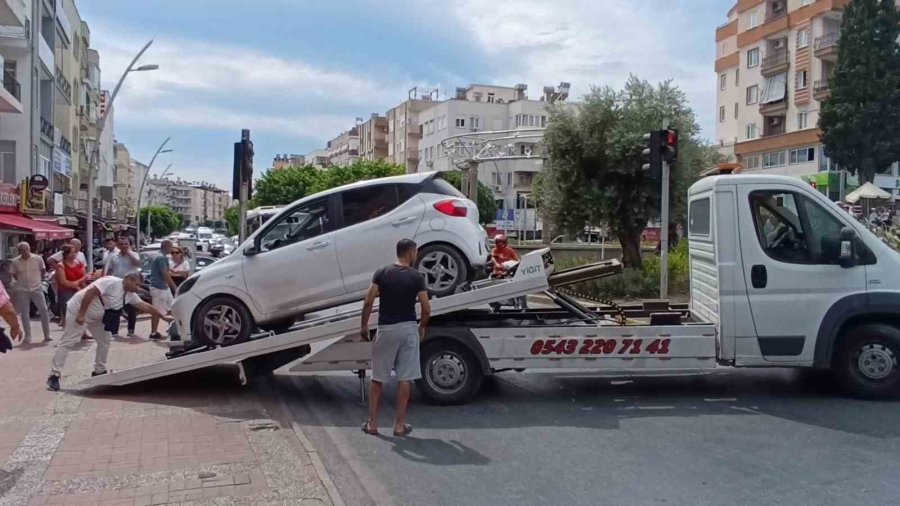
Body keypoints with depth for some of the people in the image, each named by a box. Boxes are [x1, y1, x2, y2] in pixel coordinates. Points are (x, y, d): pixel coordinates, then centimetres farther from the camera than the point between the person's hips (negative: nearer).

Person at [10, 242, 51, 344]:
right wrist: (22, 281, 4)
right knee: (24, 313, 5)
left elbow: (43, 270, 9)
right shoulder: (15, 262, -5)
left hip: (37, 288, -1)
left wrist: (38, 279, 8)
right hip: (22, 290, 1)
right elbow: (14, 274, 10)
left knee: (44, 310, -6)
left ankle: (47, 335, 2)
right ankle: (27, 336, 15)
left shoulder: (38, 259, -6)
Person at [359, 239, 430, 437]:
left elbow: (368, 301, -8)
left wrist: (363, 325, 3)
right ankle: (400, 424, 9)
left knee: (377, 378, 10)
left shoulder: (382, 273, -1)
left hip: (386, 329, 1)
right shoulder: (416, 277, -3)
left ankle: (372, 423, 13)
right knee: (404, 379, 5)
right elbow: (426, 309, -5)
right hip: (408, 328, -1)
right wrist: (422, 327, 12)